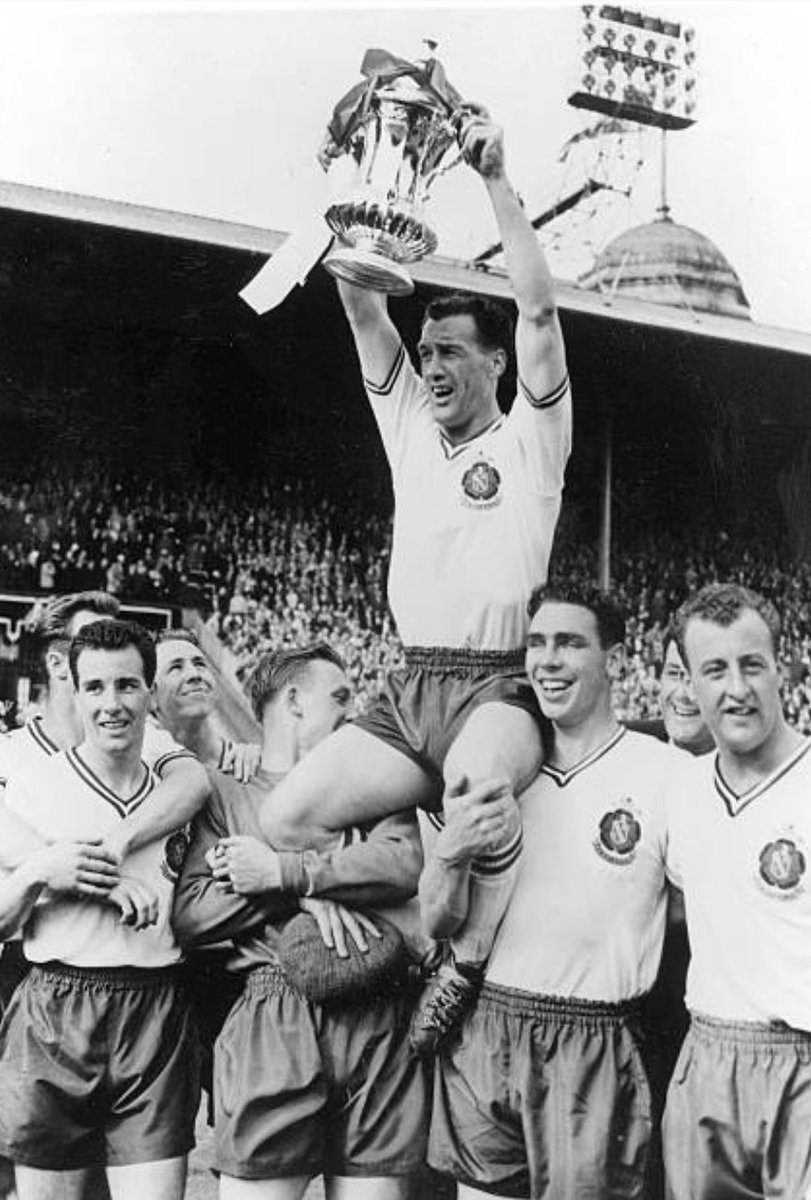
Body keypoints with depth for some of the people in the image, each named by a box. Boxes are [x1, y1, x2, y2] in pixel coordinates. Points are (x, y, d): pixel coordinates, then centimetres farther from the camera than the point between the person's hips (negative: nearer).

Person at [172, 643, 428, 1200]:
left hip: (381, 1025, 2)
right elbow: (188, 916, -1)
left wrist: (282, 872, -6)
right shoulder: (227, 795, 12)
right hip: (274, 1022, -2)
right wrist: (300, 894, -11)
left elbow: (407, 863, -2)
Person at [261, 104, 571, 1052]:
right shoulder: (408, 428, 18)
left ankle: (469, 958, -11)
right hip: (409, 688, 5)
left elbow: (538, 312, -7)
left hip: (497, 686, -4)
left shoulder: (528, 440, 6)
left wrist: (495, 180, -9)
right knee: (282, 823, -18)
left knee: (477, 787, -39)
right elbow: (363, 309, 10)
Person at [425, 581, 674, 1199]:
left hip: (594, 1053, -4)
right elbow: (438, 926, 5)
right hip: (482, 1039, 4)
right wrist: (451, 854, -12)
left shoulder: (665, 772, -6)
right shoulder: (497, 772, 7)